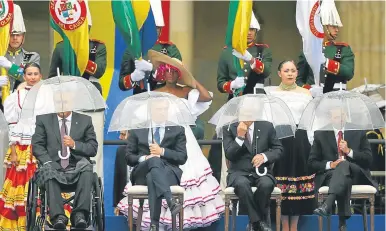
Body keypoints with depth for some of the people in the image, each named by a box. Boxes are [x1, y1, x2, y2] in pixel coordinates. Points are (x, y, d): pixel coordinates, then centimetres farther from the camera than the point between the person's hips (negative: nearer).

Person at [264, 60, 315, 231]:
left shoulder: (305, 93, 9)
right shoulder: (271, 93, 5)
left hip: (300, 141, 1)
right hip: (279, 140, -1)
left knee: (299, 176, 3)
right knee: (281, 180, -1)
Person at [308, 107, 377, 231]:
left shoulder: (359, 133, 14)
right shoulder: (320, 135, 13)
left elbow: (368, 160, 7)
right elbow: (312, 163, 8)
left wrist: (349, 151, -9)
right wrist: (330, 164, -12)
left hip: (356, 174, 0)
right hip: (329, 175, 0)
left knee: (344, 164, -38)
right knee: (344, 180, -38)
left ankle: (327, 204, -60)